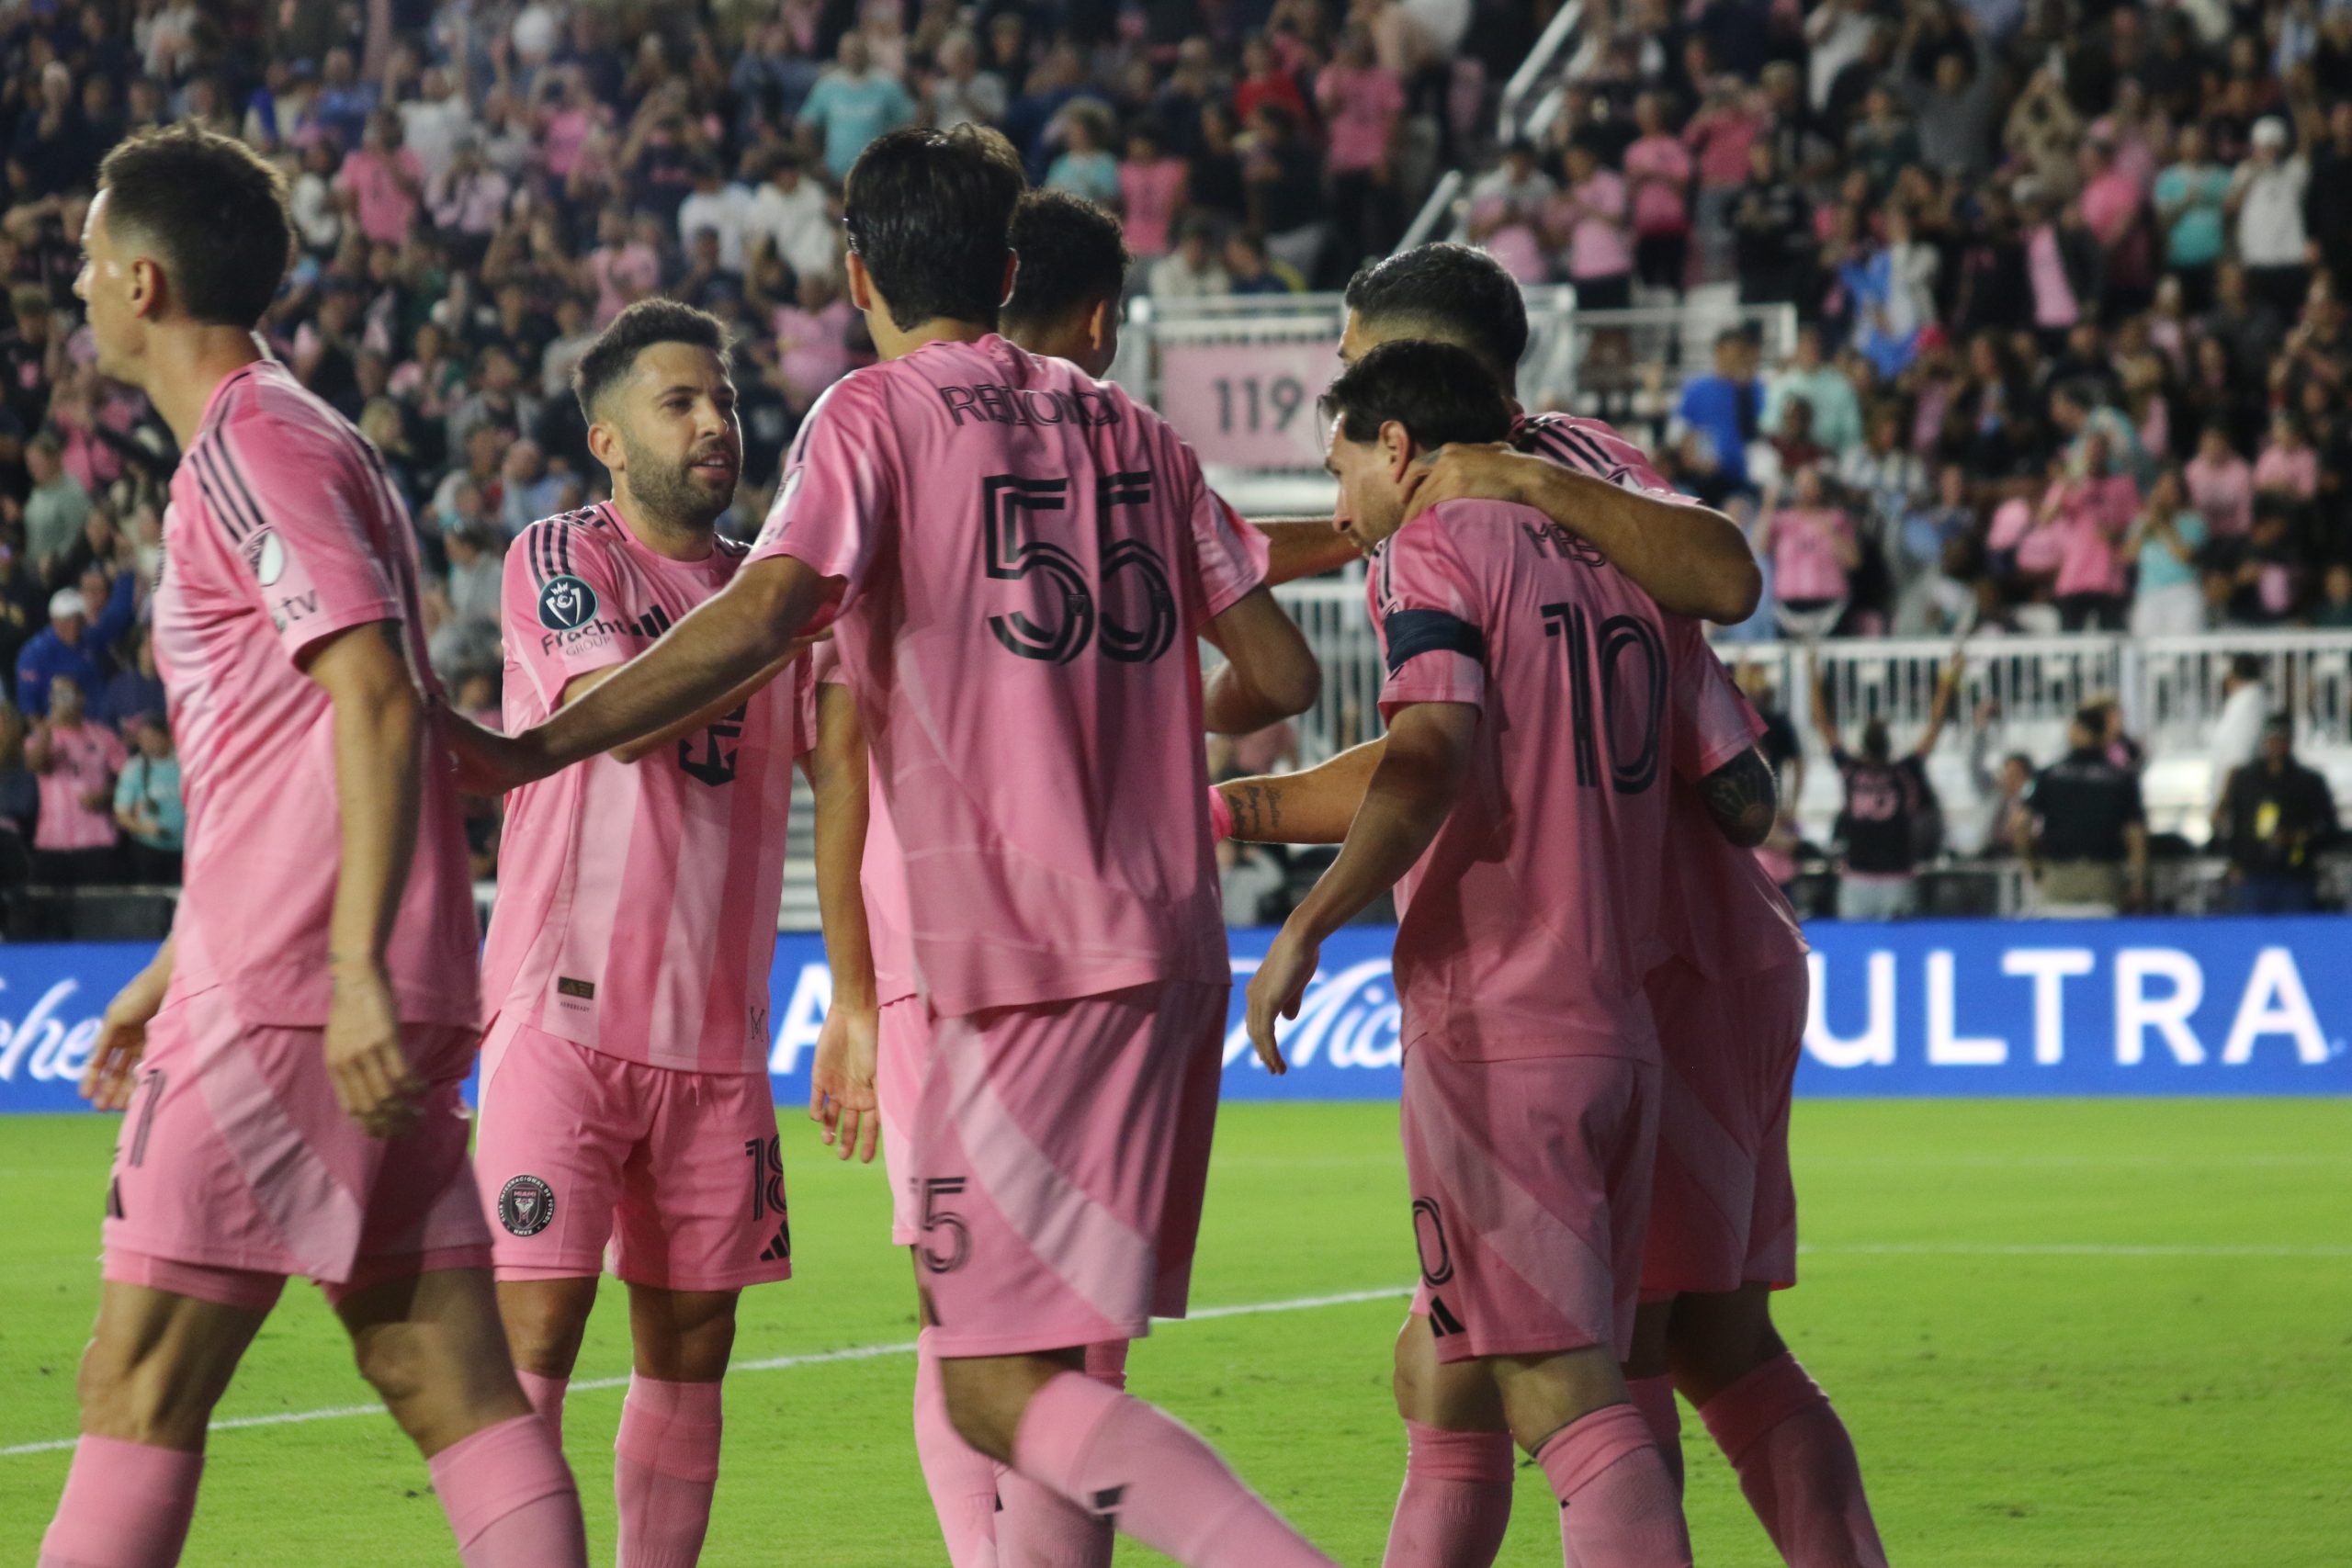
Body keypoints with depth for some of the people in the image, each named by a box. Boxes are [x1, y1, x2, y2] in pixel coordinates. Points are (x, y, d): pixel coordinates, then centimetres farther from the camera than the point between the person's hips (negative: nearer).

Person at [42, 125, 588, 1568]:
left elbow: (379, 705, -19)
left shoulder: (254, 448, -8)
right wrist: (175, 972, 32)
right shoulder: (277, 440, 22)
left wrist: (357, 966, -25)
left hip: (283, 1009, -10)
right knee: (457, 1390, 3)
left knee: (139, 1394, -6)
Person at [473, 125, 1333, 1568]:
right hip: (1174, 948, 7)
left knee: (1002, 1393, -9)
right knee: (1046, 1368, 15)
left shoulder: (878, 414, -2)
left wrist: (538, 746, -16)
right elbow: (1283, 675, 14)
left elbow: (764, 615, -19)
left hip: (1032, 962, -7)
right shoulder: (1129, 431, 15)